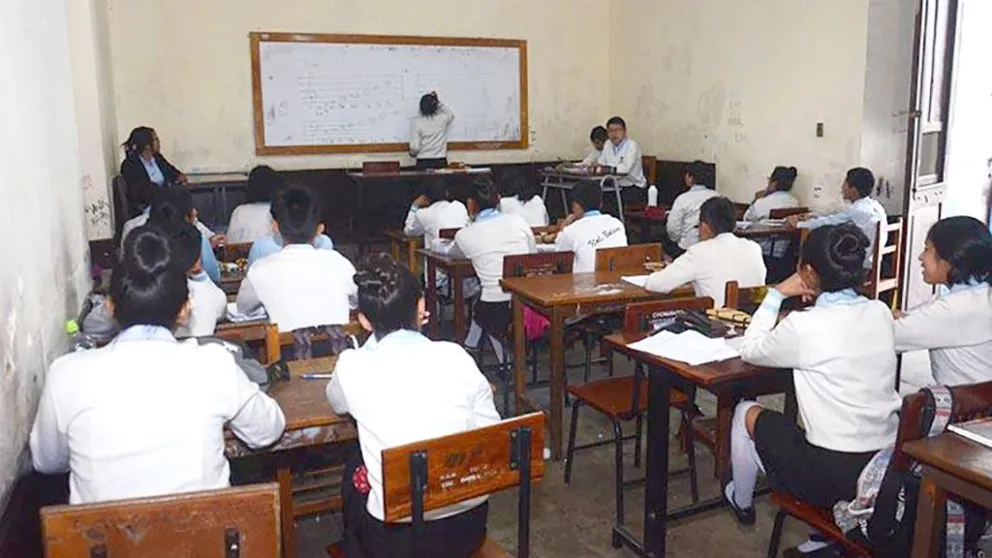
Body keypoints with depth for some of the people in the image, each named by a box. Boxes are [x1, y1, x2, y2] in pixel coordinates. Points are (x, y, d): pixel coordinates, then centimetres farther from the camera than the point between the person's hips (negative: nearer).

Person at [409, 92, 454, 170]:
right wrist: (439, 103, 19)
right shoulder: (443, 119, -2)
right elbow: (451, 115, 25)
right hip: (440, 162, 2)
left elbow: (415, 147, -11)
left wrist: (412, 153, 11)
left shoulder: (416, 122, -8)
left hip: (423, 162, -2)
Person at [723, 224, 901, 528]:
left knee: (746, 412, 18)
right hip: (888, 469, 7)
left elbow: (750, 351, -1)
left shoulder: (803, 326, -20)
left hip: (833, 478, -6)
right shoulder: (881, 312, -1)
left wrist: (776, 294, 1)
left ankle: (741, 502, 39)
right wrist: (822, 301, 12)